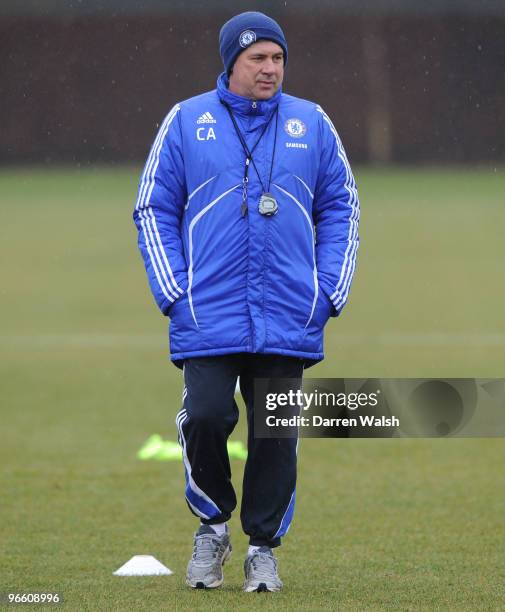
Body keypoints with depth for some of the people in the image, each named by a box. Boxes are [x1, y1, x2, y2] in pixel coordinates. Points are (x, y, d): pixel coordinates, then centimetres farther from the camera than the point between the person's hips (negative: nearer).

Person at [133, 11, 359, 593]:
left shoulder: (311, 124, 10)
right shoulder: (185, 122, 5)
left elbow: (340, 208, 15)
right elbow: (153, 209, 7)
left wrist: (329, 292, 4)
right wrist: (173, 291, -2)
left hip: (289, 320, 2)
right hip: (208, 320, -2)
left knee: (277, 435, 1)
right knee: (206, 418, -14)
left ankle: (264, 545, 15)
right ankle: (212, 524, 10)